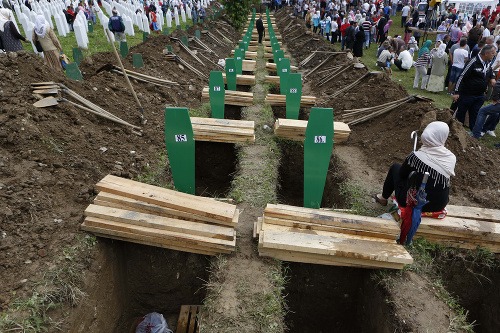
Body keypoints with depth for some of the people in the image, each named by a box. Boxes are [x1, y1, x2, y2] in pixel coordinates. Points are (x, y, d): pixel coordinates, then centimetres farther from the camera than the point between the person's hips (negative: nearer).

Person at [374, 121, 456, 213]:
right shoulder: (452, 158, -10)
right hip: (438, 206, 4)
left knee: (395, 167, 17)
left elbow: (402, 174, -4)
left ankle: (383, 198, 34)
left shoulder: (416, 156, -21)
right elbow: (443, 179, 6)